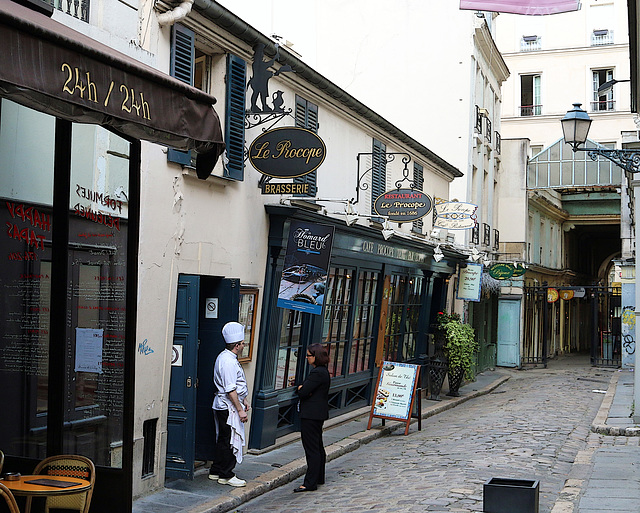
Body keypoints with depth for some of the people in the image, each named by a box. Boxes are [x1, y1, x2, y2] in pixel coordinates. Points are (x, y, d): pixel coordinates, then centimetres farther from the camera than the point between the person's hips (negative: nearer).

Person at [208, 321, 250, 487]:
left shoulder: (225, 357, 14)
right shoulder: (228, 362, -21)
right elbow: (230, 390, -23)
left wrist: (243, 400, 23)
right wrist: (240, 410, -20)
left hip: (223, 406, 11)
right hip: (228, 408, -11)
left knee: (223, 440, 17)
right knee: (230, 441, -3)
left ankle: (216, 471, 25)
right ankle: (226, 475, 4)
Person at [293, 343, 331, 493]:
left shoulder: (317, 373, -19)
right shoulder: (323, 371, 14)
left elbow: (303, 392, -21)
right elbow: (300, 389, 16)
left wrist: (301, 389, 0)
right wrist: (302, 388, -6)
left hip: (311, 416, -11)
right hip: (318, 414, 11)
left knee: (311, 449, -8)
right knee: (318, 447, 18)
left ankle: (310, 483, -5)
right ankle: (319, 478, 28)